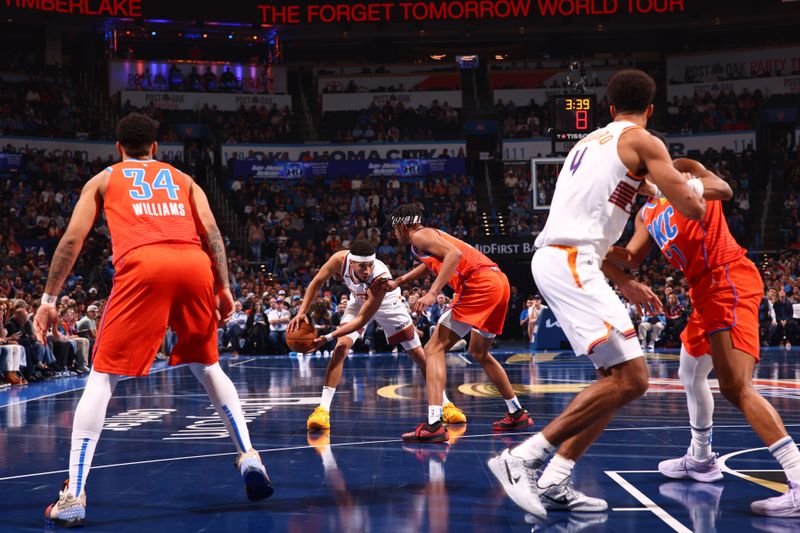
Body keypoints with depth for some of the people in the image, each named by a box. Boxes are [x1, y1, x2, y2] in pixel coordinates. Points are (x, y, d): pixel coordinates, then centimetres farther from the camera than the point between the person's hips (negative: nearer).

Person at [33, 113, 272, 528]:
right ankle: (249, 458, 15)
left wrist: (49, 300, 17)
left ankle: (73, 496, -7)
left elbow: (72, 238, 16)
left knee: (102, 377, 3)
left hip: (143, 265, -3)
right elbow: (211, 231, 15)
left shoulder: (103, 179, 26)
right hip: (194, 264, 3)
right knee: (207, 366, 24)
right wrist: (223, 287, 14)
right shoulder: (182, 178, 31)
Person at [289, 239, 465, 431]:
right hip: (358, 301, 2)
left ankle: (445, 404, 14)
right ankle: (323, 408, -15)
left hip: (387, 304, -2)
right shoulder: (340, 259, -34)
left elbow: (362, 320, -37)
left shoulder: (380, 278, -43)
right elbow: (317, 282, -14)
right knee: (341, 347, -18)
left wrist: (327, 337, -41)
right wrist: (302, 312, -24)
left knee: (417, 353, -1)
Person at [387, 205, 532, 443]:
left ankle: (434, 426, -22)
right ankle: (517, 414, 35)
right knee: (479, 353, 28)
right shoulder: (432, 234, 30)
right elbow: (431, 263, 51)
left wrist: (432, 293, -20)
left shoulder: (419, 236, 2)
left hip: (479, 283, -9)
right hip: (500, 281, 9)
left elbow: (454, 254, -15)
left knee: (434, 348, -9)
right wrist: (397, 282, 56)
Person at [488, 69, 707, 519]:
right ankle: (523, 458, -15)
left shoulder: (591, 141, 26)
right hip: (571, 264, -9)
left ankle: (554, 483, 9)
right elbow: (691, 209, -5)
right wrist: (697, 184, 19)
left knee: (618, 377, 13)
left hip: (558, 259, 9)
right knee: (631, 379, -12)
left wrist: (626, 285, 32)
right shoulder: (642, 141, 0)